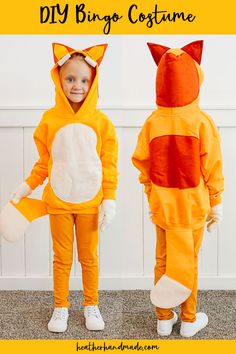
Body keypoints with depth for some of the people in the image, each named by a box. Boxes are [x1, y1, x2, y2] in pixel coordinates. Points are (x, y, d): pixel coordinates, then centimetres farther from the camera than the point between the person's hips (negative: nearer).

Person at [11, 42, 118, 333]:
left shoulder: (101, 122, -6)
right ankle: (60, 308, 26)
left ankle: (91, 306, 29)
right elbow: (44, 163, 4)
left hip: (89, 203, 0)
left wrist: (109, 200, -8)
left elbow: (109, 165, -4)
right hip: (58, 202, 1)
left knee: (89, 257, 13)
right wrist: (27, 186, -3)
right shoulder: (49, 119, -4)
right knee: (62, 258, 12)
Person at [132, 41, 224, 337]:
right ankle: (189, 320, 26)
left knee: (163, 262, 14)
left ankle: (164, 318, 27)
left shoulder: (153, 122, -9)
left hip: (162, 205, 2)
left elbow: (142, 164, -3)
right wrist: (216, 203, 3)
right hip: (193, 206, -2)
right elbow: (212, 168, -9)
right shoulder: (202, 122, -14)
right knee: (188, 263, 12)